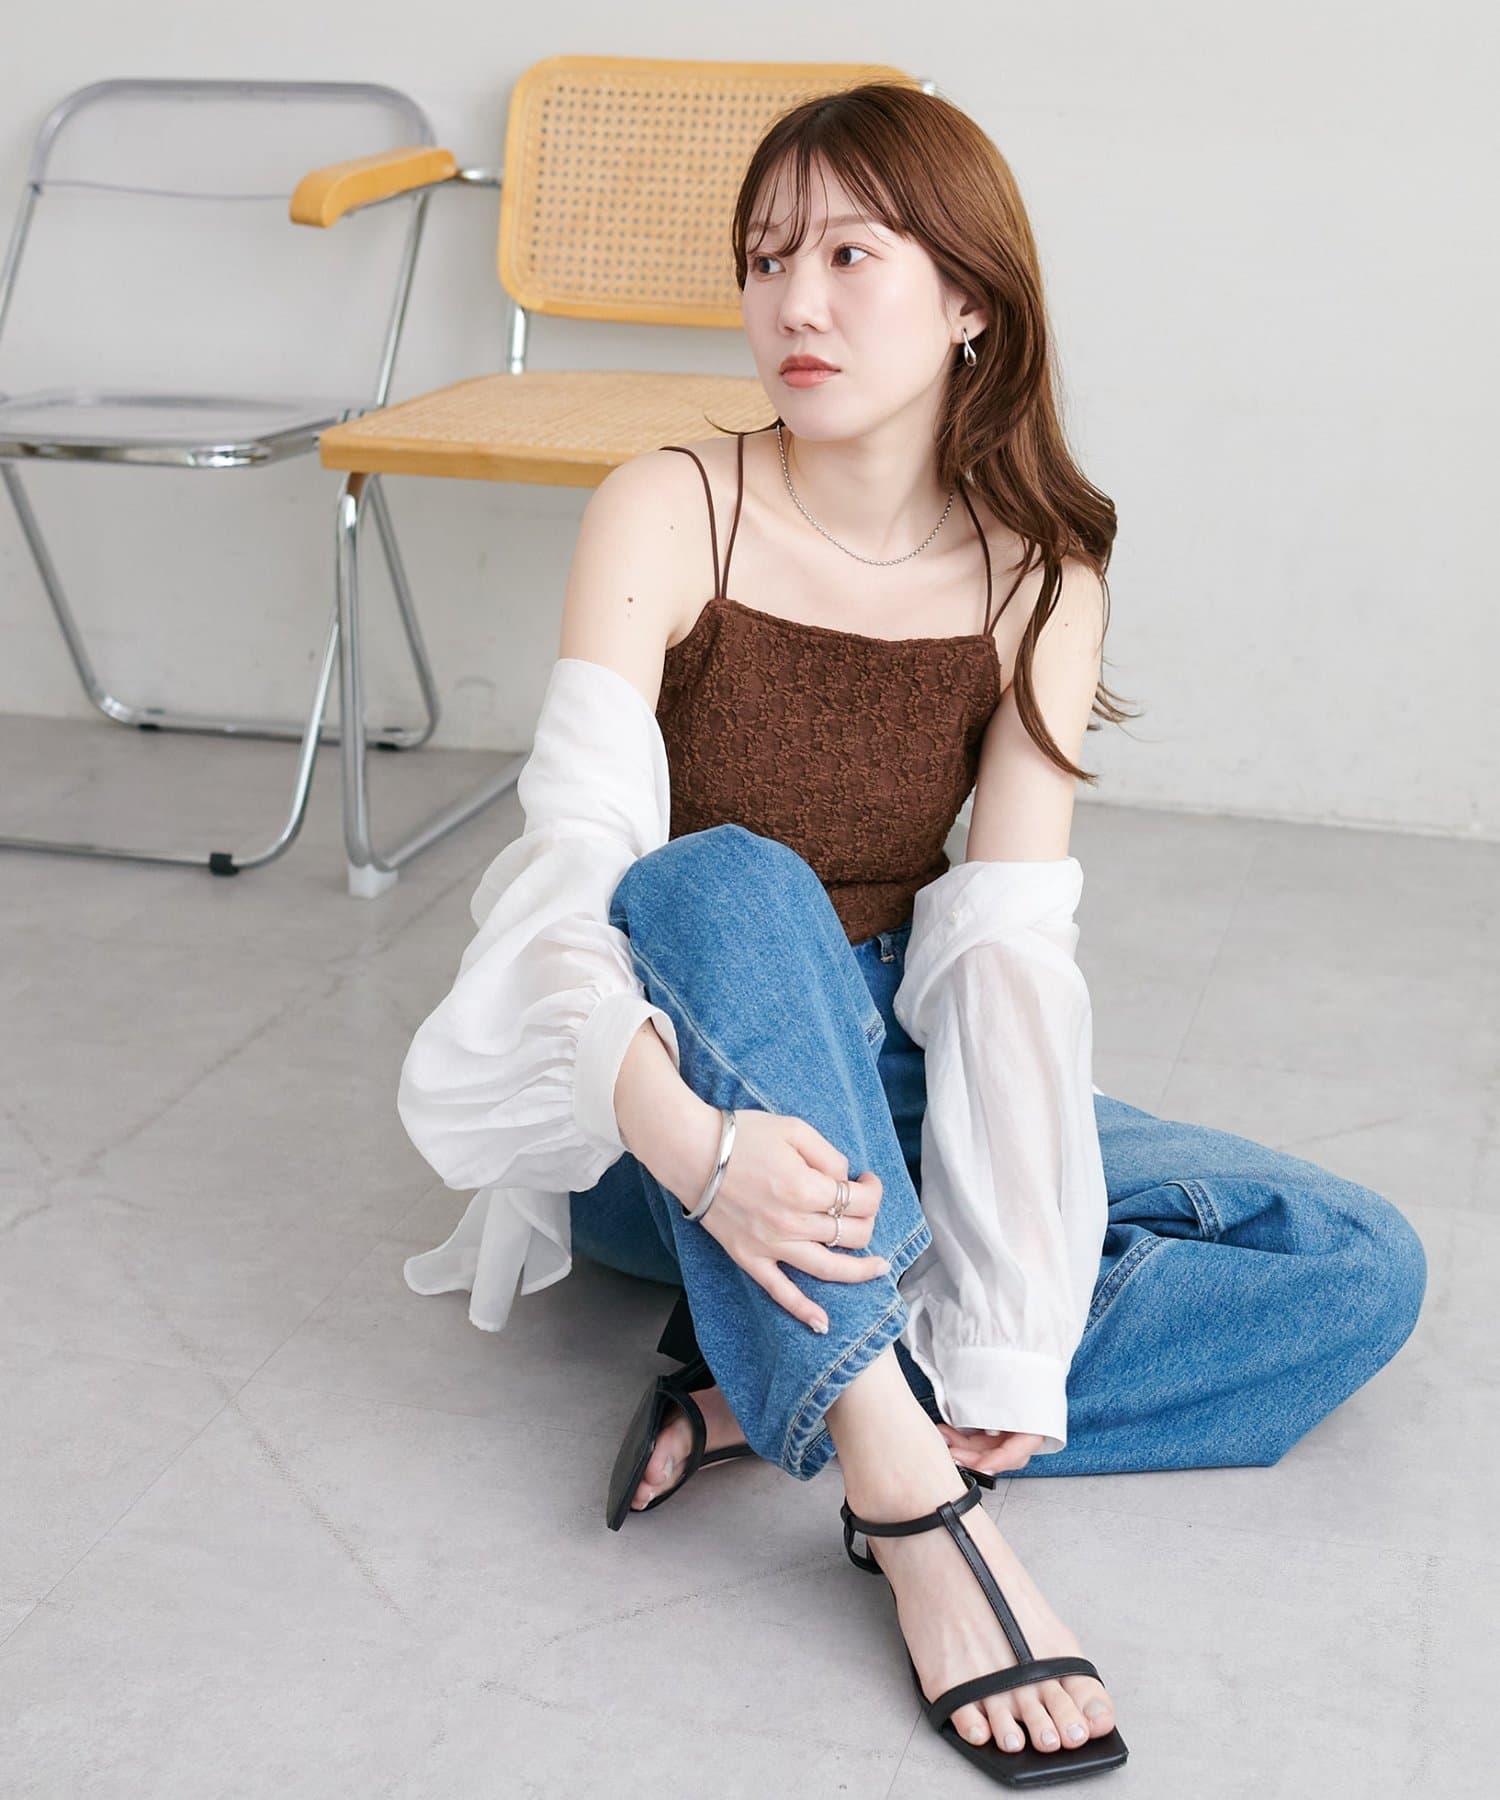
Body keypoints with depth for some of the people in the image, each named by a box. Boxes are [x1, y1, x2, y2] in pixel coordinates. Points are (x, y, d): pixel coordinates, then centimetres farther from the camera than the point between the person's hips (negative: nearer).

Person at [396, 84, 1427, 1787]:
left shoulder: (1041, 577, -5)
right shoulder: (668, 513, -12)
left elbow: (1007, 953, -13)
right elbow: (572, 870, -23)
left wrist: (1010, 1326, -24)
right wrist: (691, 1137, -43)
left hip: (883, 1085, 3)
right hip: (663, 1107, -3)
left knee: (1358, 1268, -12)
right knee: (726, 880, -36)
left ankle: (770, 1390, -26)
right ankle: (905, 1483, -43)